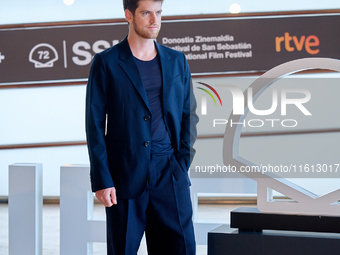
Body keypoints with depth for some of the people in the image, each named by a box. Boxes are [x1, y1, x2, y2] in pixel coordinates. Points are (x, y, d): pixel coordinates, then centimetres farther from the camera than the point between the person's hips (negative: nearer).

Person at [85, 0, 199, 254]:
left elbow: (189, 116, 15)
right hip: (125, 177, -3)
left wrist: (183, 164, 3)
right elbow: (95, 124, -3)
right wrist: (101, 180, -9)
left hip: (169, 176, 3)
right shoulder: (106, 62, -1)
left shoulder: (177, 61, 11)